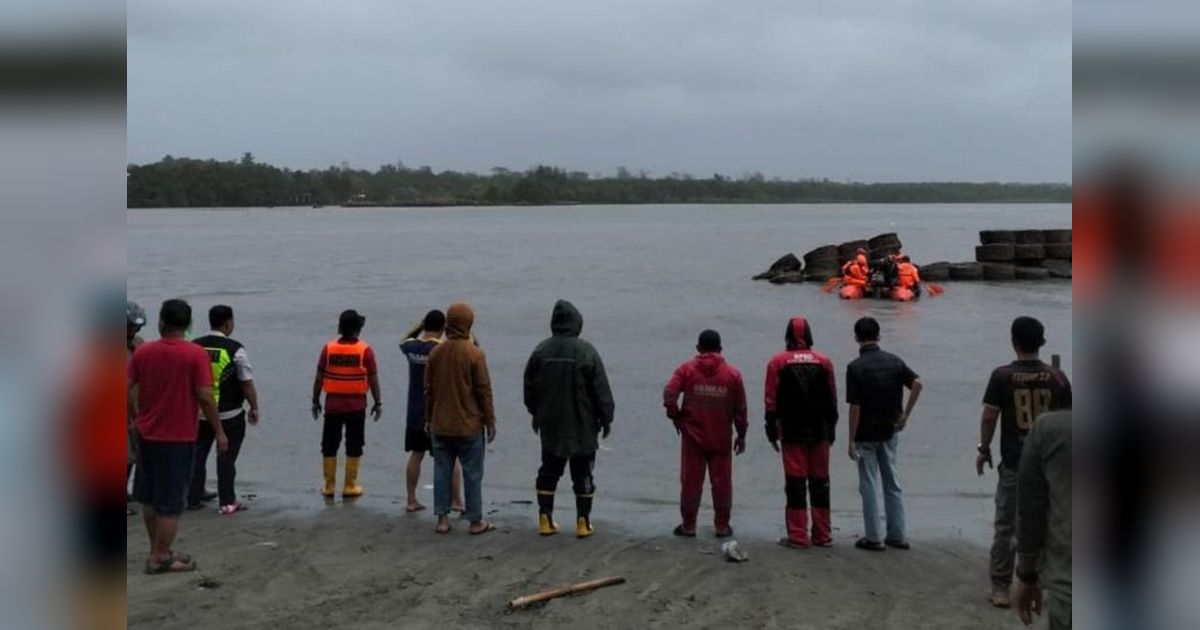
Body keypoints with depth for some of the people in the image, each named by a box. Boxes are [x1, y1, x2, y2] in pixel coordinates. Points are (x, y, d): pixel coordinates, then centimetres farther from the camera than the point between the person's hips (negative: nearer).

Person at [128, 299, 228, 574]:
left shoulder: (143, 352, -1)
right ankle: (161, 558, 6)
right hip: (178, 437, -4)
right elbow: (205, 397, -16)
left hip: (146, 434, 5)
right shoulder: (195, 354, -12)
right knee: (171, 501, 3)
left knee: (149, 497, 18)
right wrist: (219, 431, -7)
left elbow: (126, 388, 0)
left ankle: (158, 550, 26)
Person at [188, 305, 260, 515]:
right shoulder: (235, 349, -13)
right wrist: (254, 408, 1)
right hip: (229, 415, -4)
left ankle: (193, 498, 19)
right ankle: (227, 502, 7)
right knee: (226, 458, 3)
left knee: (198, 454, 14)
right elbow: (247, 383, -11)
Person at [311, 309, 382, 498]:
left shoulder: (328, 348, -3)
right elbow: (373, 380, -7)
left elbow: (319, 378, -1)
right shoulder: (365, 350, -9)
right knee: (353, 447, 7)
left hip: (333, 405, 2)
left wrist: (315, 401, 9)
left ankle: (329, 486, 14)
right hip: (356, 405, -2)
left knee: (329, 446, 11)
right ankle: (350, 486, 9)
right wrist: (378, 403, 3)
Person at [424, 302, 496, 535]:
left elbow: (429, 389, 9)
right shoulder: (474, 354, -13)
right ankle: (476, 521, 8)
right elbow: (484, 391, -10)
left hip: (440, 425, 4)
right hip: (469, 425, -4)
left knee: (442, 470, 10)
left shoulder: (436, 352, 2)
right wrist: (490, 421, 0)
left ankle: (442, 518, 11)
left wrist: (428, 419, 19)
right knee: (472, 473, 3)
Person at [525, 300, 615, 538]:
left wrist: (536, 415, 21)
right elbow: (601, 389, -9)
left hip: (550, 425, 3)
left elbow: (529, 387, 8)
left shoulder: (541, 351, -2)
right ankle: (583, 522, 7)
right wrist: (606, 418, 2)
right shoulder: (586, 351, -12)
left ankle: (545, 519, 13)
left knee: (549, 471, 13)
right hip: (582, 427, -3)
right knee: (583, 474, 5)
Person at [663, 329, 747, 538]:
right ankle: (722, 526, 14)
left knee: (691, 480, 7)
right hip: (721, 439, 1)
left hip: (693, 436, -1)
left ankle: (688, 525, 12)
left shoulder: (686, 370, -3)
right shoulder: (732, 373, 0)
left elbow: (669, 394, -15)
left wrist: (676, 417, 1)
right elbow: (740, 408, 2)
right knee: (722, 481, 9)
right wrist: (741, 435, 11)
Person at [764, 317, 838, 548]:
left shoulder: (778, 362, -2)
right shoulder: (824, 362, 5)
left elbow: (771, 400, -3)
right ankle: (822, 535, 14)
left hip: (791, 431, -2)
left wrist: (771, 430, 3)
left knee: (795, 483, -1)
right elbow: (832, 399, 8)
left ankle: (798, 536, -1)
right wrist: (831, 427, 16)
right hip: (819, 431, 2)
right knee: (820, 482, 9)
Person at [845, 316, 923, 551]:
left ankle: (873, 538, 4)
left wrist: (852, 441, -10)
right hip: (889, 432, 5)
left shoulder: (855, 367, -14)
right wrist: (905, 414, 0)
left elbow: (855, 407, -16)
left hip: (866, 435, -5)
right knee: (892, 484, 13)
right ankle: (897, 535, 15)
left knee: (869, 486, 2)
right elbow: (917, 383, -8)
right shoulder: (894, 361, 1)